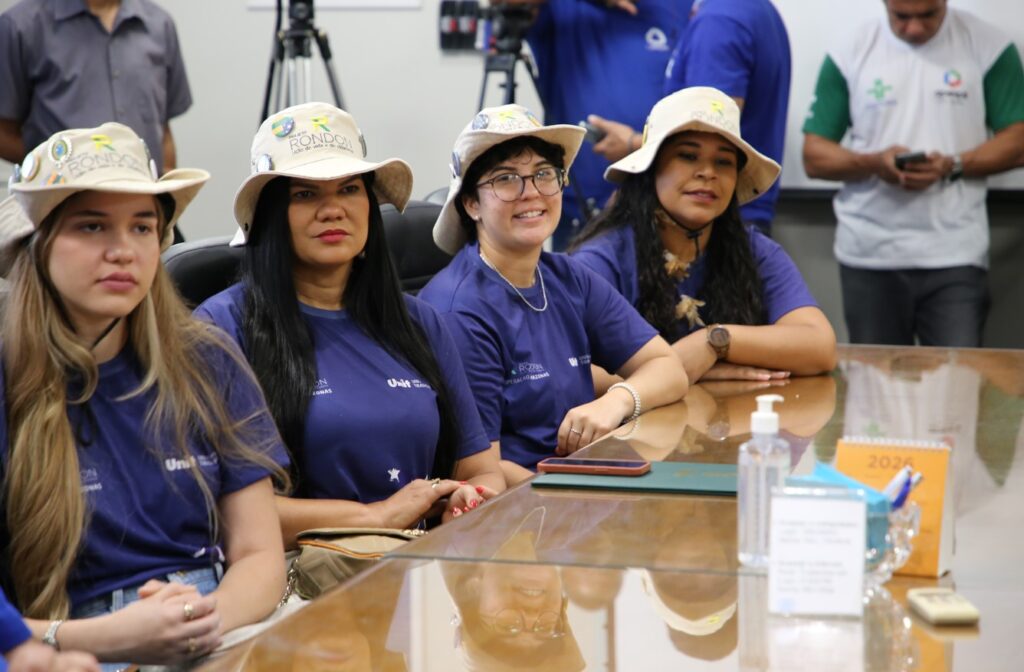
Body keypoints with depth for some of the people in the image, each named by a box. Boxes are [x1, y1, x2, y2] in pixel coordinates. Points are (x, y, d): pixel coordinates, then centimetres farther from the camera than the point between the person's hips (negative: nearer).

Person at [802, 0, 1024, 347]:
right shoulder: (848, 55, 2)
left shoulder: (989, 48, 0)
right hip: (869, 257, 1)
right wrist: (873, 163, -16)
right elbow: (815, 156, 3)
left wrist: (953, 165, -16)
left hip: (955, 255, -1)